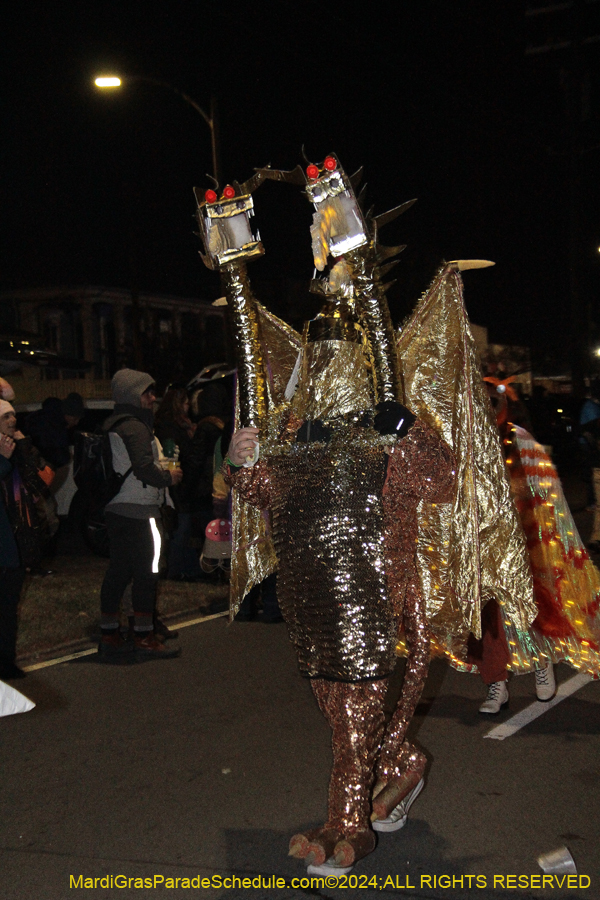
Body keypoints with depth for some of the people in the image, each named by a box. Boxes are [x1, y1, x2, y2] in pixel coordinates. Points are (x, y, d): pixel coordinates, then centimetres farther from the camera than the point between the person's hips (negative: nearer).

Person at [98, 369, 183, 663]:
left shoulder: (114, 425, 17)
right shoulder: (135, 427, -13)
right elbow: (144, 468, -20)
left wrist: (161, 472, 15)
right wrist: (168, 477, -4)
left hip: (116, 509, 10)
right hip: (136, 511, -10)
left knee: (118, 572, 12)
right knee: (145, 572, -4)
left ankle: (109, 636, 16)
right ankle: (144, 638, -1)